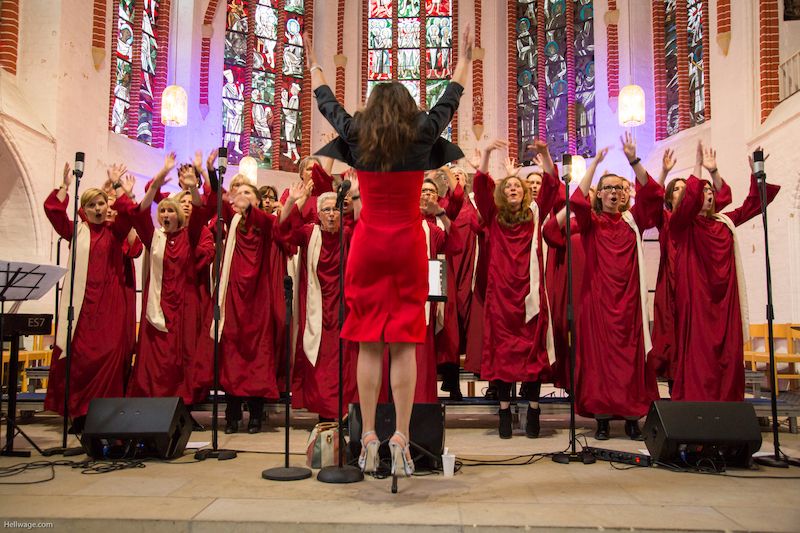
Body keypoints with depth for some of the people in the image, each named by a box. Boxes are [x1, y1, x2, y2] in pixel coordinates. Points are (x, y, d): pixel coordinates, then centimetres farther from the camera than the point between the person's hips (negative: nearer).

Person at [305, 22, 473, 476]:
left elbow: (327, 102, 18)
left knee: (369, 344, 5)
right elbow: (450, 100, 14)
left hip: (368, 245, 1)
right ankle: (401, 441, 2)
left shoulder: (356, 136, 1)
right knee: (404, 345, 0)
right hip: (408, 245, -1)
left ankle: (369, 439, 8)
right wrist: (465, 58, 30)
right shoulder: (421, 136, -2)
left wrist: (314, 64, 35)